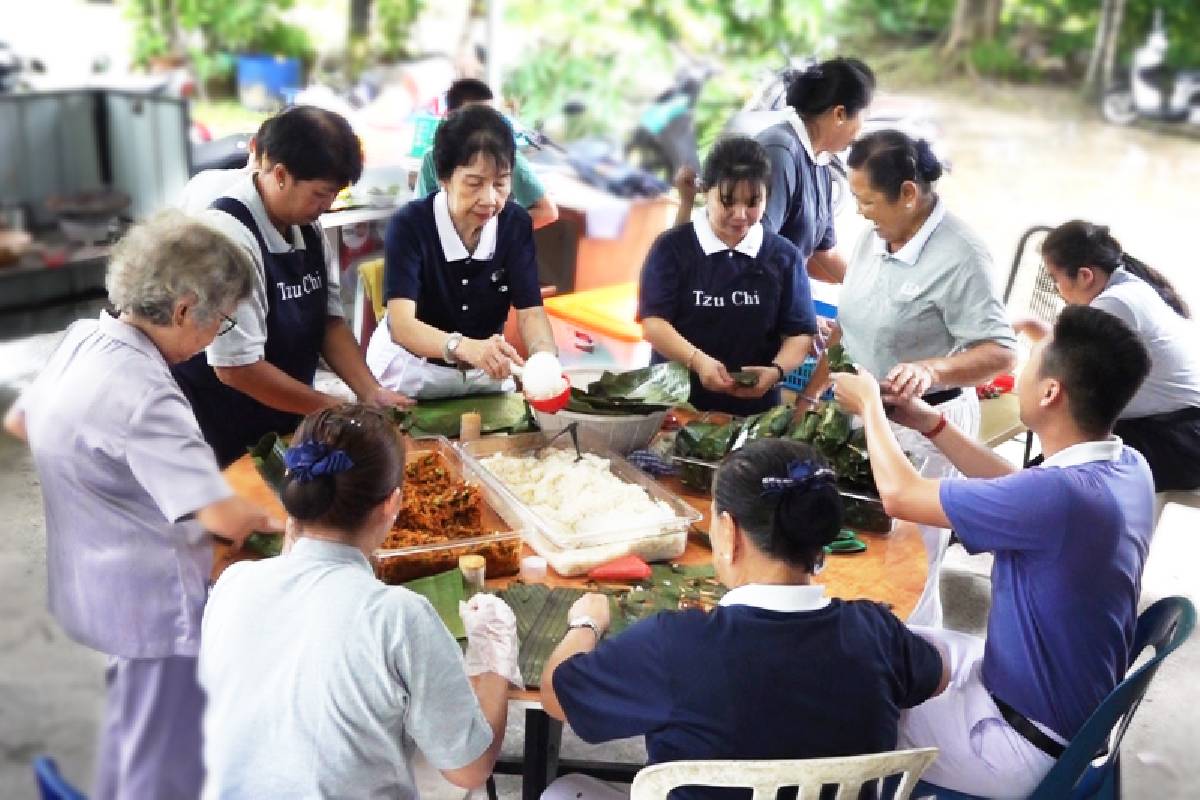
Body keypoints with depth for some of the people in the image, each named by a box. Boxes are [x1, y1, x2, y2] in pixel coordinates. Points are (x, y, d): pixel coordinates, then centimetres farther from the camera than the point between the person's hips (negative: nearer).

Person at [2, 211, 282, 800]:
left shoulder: (83, 340, -3)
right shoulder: (138, 393, -31)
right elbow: (224, 517, -32)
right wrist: (274, 523, -12)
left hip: (105, 583, 10)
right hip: (155, 602, -10)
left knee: (131, 721, 30)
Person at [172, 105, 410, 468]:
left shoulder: (307, 226, -2)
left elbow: (329, 318, 5)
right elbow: (236, 367, -25)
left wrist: (371, 393, -8)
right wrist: (332, 407, -16)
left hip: (286, 425, 7)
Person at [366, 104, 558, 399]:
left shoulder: (516, 224, -7)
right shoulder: (409, 225, -19)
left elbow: (530, 312, -11)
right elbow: (401, 324, -31)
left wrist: (545, 356, -34)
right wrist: (465, 348, -50)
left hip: (488, 372, 3)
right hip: (413, 369, -3)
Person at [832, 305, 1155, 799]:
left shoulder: (1061, 494, -34)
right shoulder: (1128, 467, -7)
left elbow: (900, 493, -22)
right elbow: (1018, 488, 12)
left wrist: (869, 404, -4)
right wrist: (930, 423, 9)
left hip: (1032, 745, -8)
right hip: (1073, 714, 8)